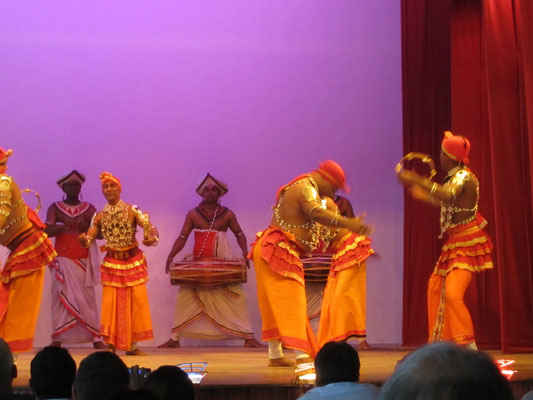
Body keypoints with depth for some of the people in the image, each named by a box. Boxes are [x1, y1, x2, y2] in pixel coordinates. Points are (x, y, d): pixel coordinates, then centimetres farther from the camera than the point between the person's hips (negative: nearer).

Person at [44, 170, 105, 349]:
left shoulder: (89, 208, 10)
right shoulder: (55, 208, 8)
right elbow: (47, 230, -6)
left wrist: (86, 227, -18)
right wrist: (66, 226, -23)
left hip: (83, 260, 0)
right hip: (62, 259, 0)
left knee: (86, 298, -4)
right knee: (60, 297, -5)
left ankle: (96, 338, -4)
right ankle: (57, 339, -4)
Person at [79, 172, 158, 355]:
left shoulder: (132, 210, -5)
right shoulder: (100, 216, 3)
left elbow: (150, 227, -14)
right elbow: (88, 240, -2)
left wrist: (153, 238, -37)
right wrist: (84, 240, -27)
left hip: (133, 261, -1)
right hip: (112, 263, 1)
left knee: (137, 301, -2)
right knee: (111, 302, -3)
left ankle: (132, 345, 7)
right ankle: (111, 345, 2)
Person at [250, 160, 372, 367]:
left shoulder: (297, 187, 21)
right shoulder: (306, 188, -13)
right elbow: (316, 213, -33)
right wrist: (348, 223, -45)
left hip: (275, 251, 10)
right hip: (277, 251, -10)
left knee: (278, 304, 13)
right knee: (291, 302, -16)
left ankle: (275, 355, 17)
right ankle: (302, 354, -23)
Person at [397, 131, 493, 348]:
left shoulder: (463, 176, -15)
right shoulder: (454, 178, 12)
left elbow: (448, 196, -36)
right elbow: (443, 202, 29)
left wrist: (416, 179, -36)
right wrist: (415, 189, 35)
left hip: (468, 243, -10)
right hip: (455, 243, 10)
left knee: (453, 293, -22)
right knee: (436, 286, 17)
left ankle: (470, 347, -19)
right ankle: (440, 339, 28)